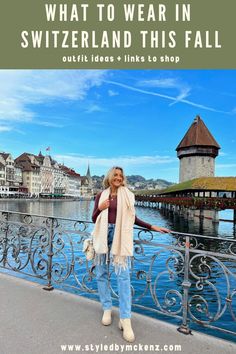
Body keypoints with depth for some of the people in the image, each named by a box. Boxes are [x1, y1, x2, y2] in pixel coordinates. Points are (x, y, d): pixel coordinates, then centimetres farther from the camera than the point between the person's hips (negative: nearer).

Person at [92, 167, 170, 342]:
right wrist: (100, 208, -12)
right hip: (104, 234, 2)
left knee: (123, 276, -5)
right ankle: (107, 309, 27)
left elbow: (132, 218, 10)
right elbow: (94, 219, 8)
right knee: (102, 273, 9)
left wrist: (152, 227, 6)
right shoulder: (101, 195, 6)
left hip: (120, 236, -2)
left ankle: (125, 319, 2)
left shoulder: (127, 195, 4)